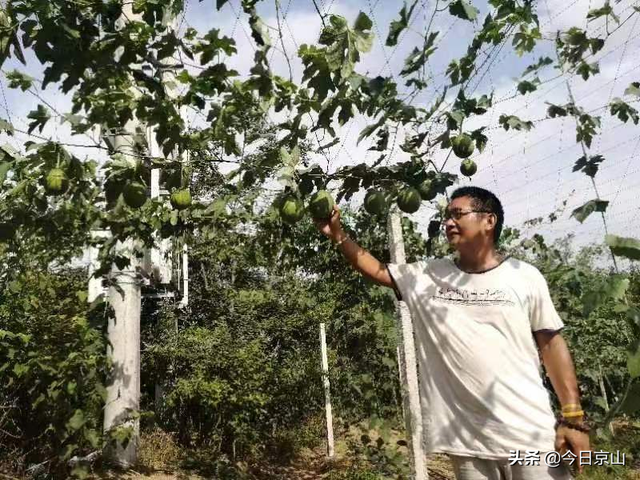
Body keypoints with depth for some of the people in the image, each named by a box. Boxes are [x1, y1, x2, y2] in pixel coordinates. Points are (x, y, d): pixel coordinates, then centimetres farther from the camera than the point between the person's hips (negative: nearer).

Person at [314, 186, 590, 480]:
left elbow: (551, 344, 1)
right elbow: (377, 270, 3)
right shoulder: (428, 276, 5)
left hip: (529, 432, -1)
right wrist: (337, 234, -7)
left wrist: (573, 418, -2)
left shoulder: (524, 276, 0)